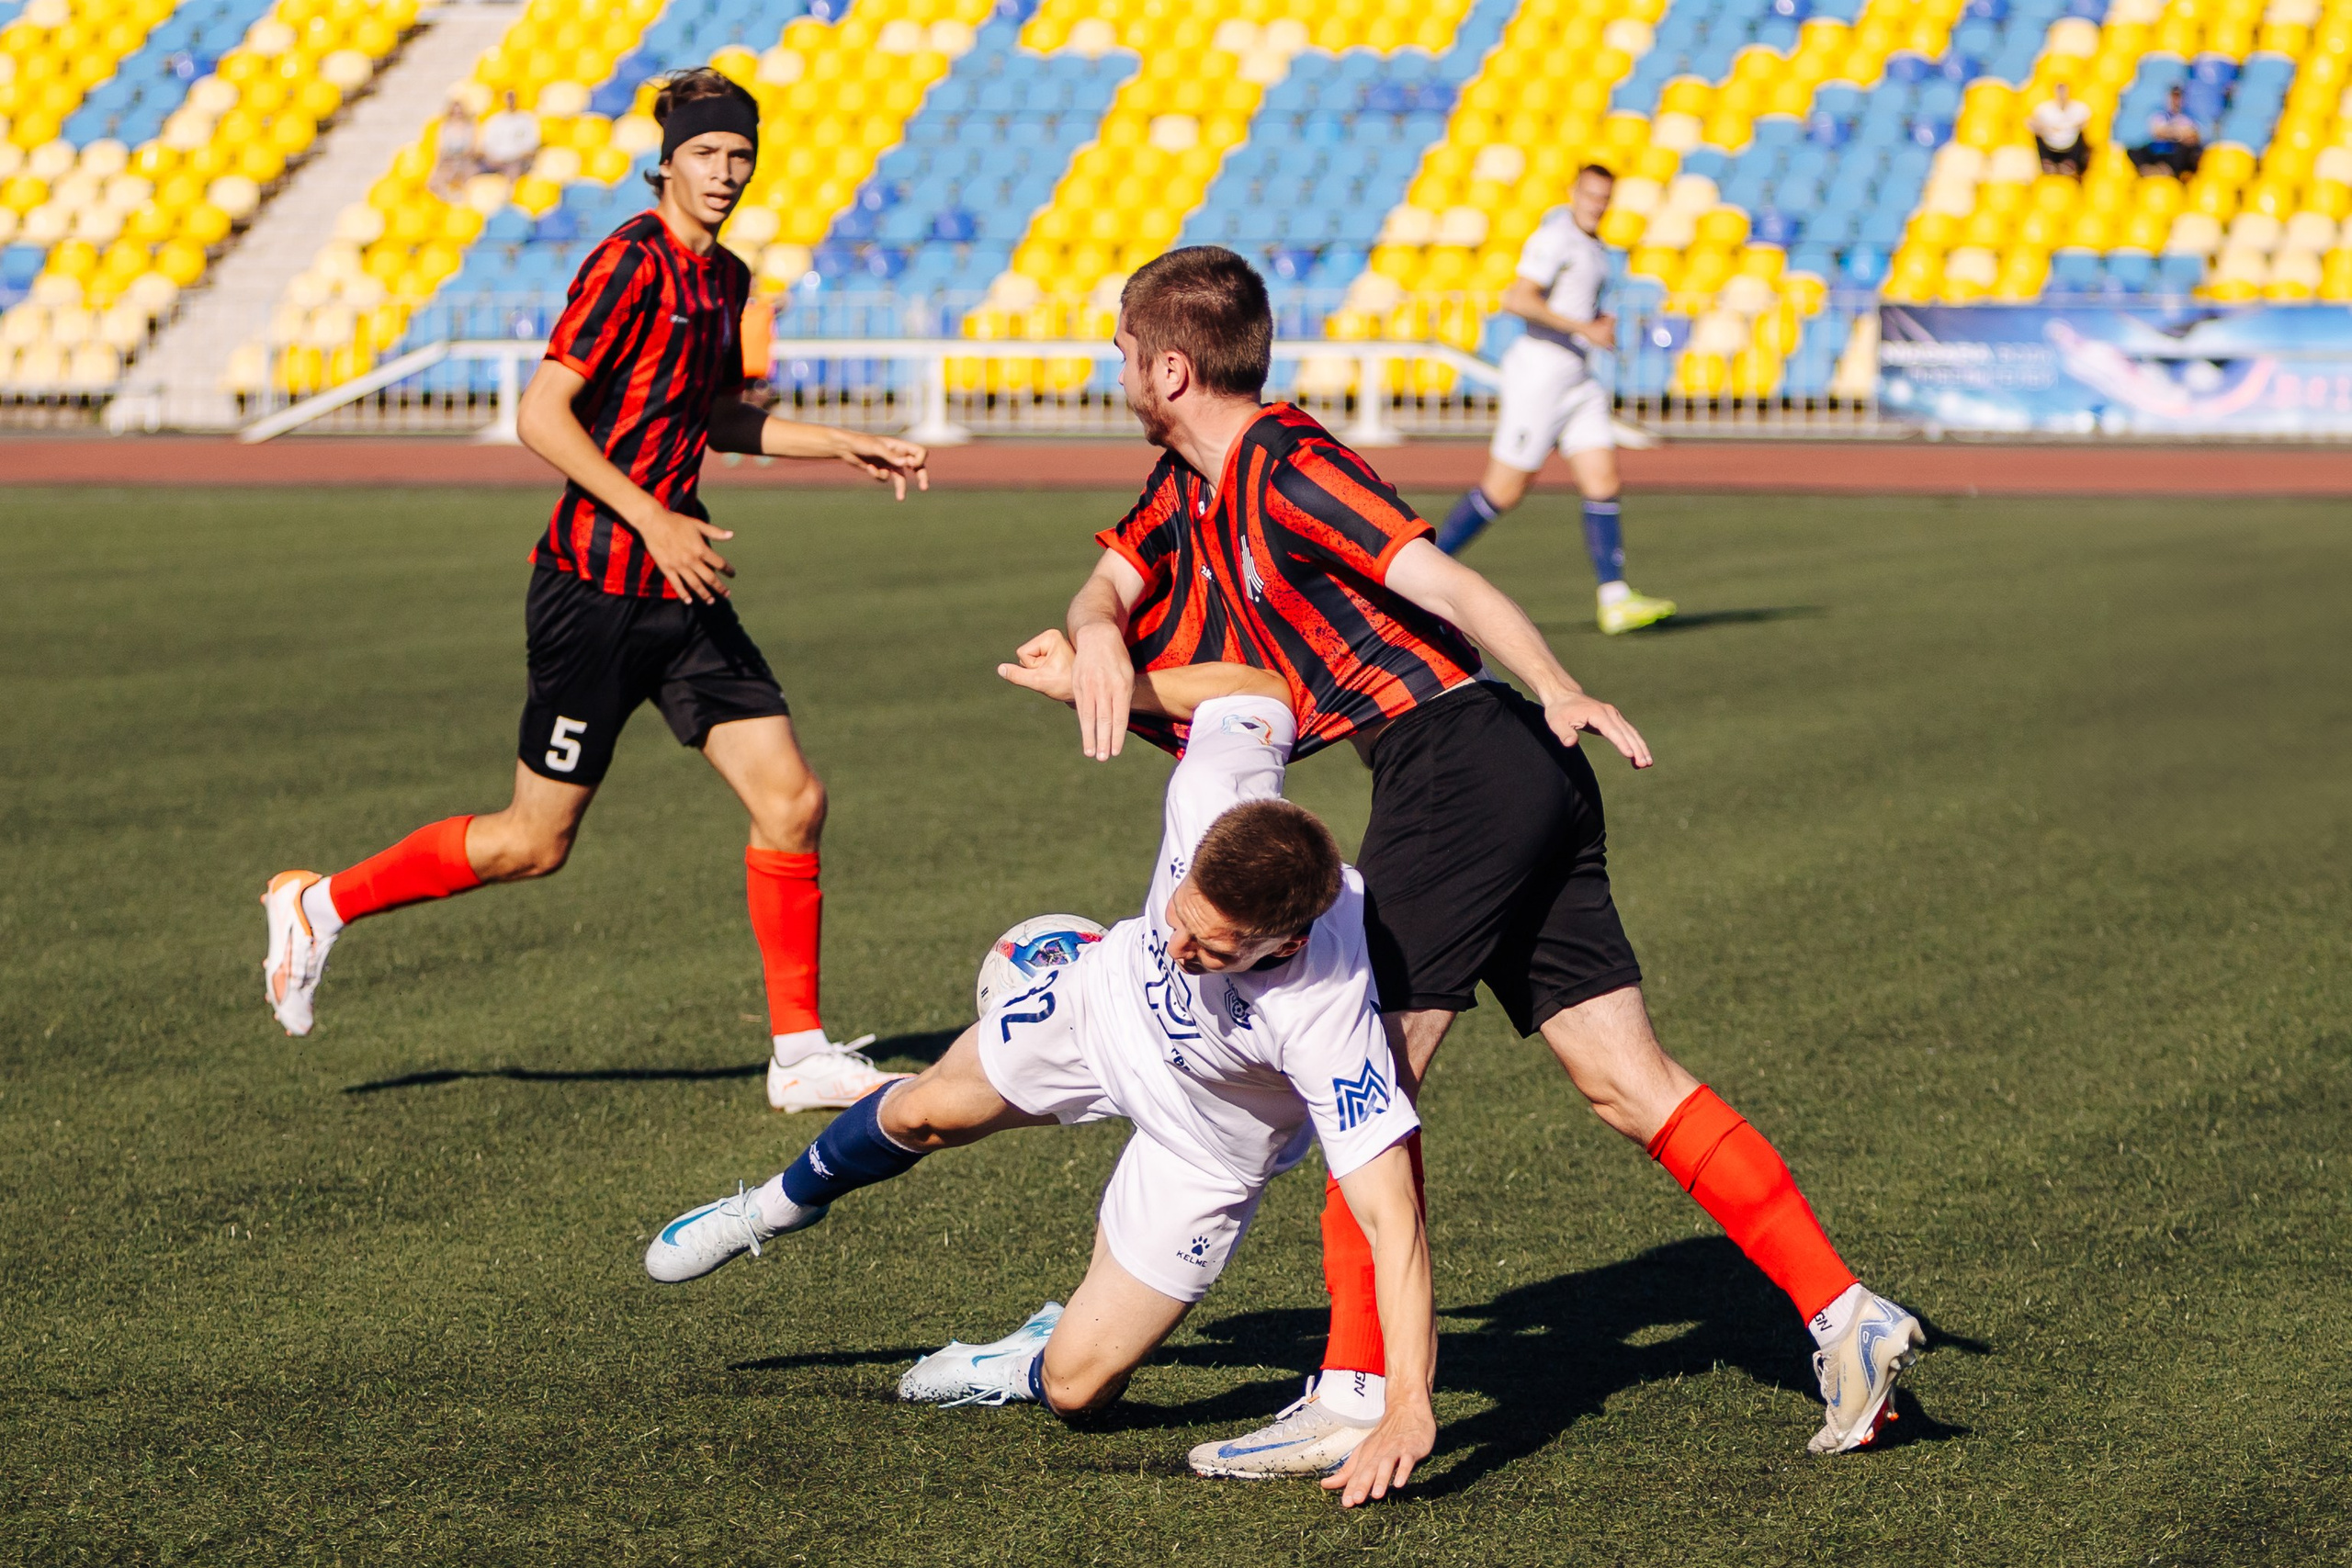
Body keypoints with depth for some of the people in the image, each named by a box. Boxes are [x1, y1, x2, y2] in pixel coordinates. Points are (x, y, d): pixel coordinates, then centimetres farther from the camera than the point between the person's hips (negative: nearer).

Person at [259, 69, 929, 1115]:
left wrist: (846, 447, 24)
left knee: (792, 801, -1)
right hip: (596, 586, -8)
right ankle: (319, 903, 19)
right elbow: (541, 414, -18)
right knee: (537, 841, 0)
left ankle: (800, 1056, 7)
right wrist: (653, 520, -22)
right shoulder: (630, 262, -13)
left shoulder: (723, 277, 13)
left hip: (679, 591, 8)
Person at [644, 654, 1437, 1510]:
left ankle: (1031, 1364, 32)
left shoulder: (1326, 1015, -47)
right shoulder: (1216, 791, -37)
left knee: (1075, 1388, -6)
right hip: (1114, 993, 4)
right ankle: (787, 1201, 53)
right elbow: (1264, 696, -14)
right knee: (920, 1114, 20)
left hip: (1205, 1148, -4)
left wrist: (1407, 1408, -51)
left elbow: (1392, 1214, -45)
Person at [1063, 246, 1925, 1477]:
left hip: (1457, 763, -9)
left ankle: (1355, 1392, -1)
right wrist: (1098, 635, -4)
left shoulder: (1288, 470, -10)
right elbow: (1106, 587, 21)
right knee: (1626, 1077, 5)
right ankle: (1845, 1315, 1)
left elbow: (1440, 581, -21)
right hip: (1519, 782, 9)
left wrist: (1558, 692, -33)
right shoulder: (1192, 481, 18)